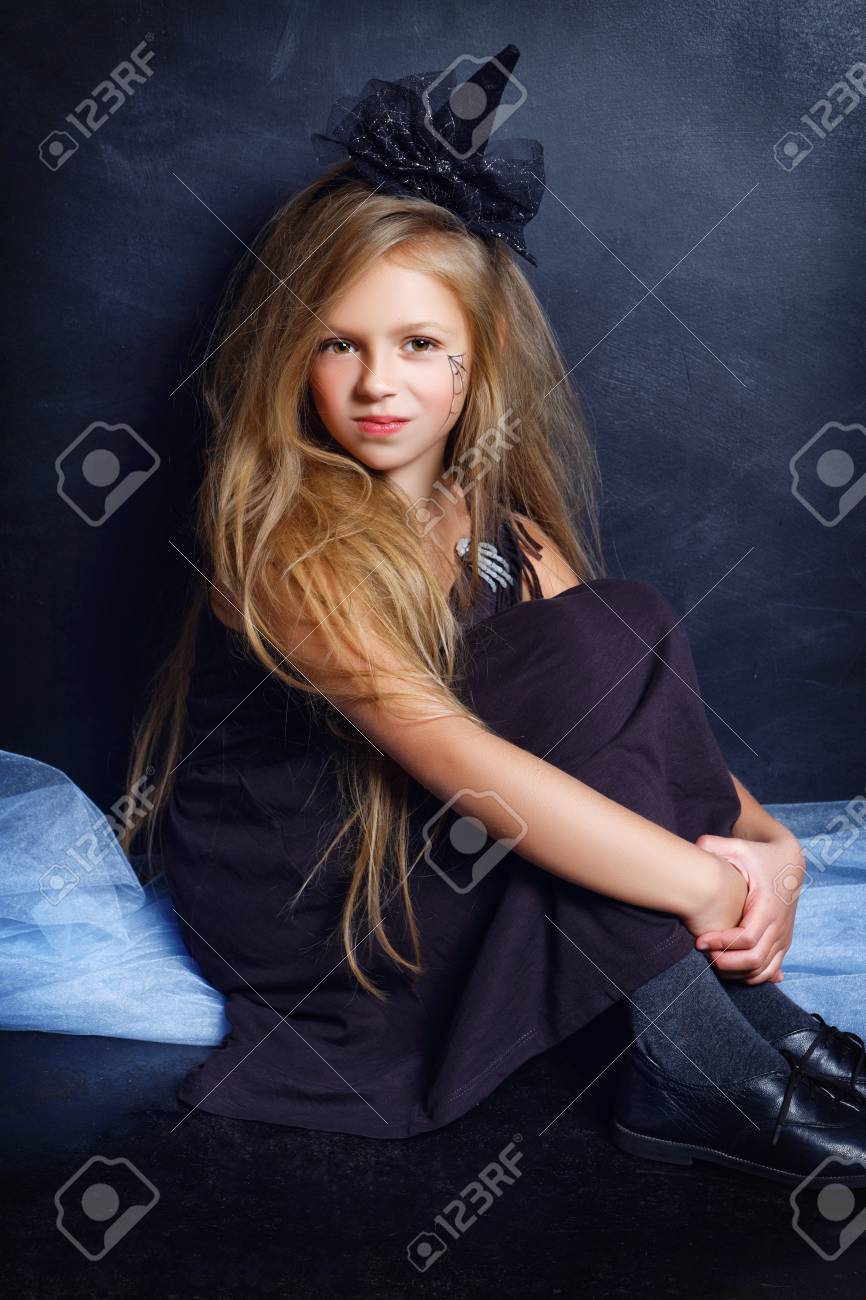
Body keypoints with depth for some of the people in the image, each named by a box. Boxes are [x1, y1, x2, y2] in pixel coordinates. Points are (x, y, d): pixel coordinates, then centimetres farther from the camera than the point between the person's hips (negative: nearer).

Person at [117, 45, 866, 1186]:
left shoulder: (498, 524, 0)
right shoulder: (279, 540, -22)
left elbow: (650, 713, -5)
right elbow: (456, 759, -32)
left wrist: (769, 842, -22)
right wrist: (711, 890, -32)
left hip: (427, 854, 7)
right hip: (288, 909, -6)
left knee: (631, 635, -16)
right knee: (608, 635, -24)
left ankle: (737, 1016, -14)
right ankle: (710, 1064, -21)